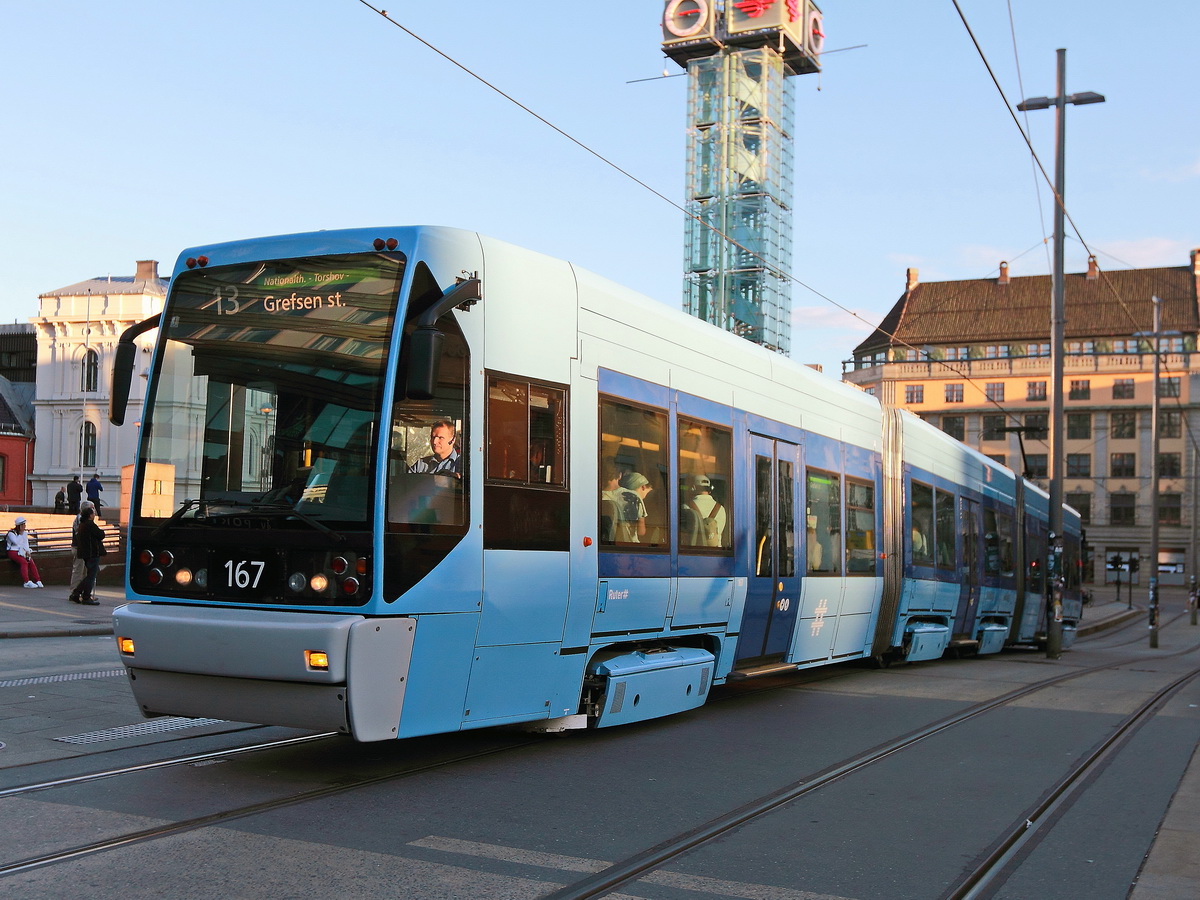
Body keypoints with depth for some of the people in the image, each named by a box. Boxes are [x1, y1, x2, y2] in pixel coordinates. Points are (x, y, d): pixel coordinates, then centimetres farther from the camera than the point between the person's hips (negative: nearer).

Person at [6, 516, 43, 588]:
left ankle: (38, 581, -28)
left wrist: (27, 551, -5)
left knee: (31, 562, -23)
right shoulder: (11, 533, -3)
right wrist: (20, 533, -10)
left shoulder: (24, 533, 17)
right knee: (24, 562, -32)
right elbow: (16, 542, -18)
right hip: (13, 552, -6)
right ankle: (27, 582, -40)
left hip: (22, 552, 6)